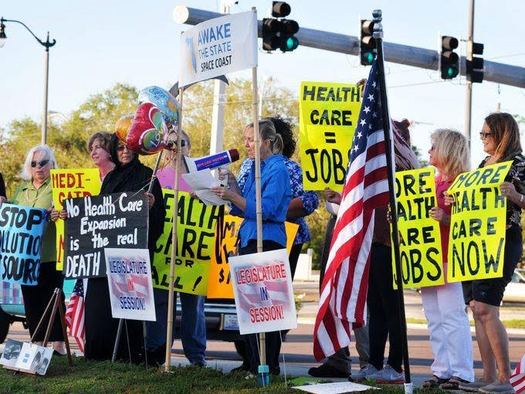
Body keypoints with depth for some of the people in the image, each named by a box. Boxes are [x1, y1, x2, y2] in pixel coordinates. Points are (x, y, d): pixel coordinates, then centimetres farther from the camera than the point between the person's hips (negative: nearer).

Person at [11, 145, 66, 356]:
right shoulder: (22, 188, 17)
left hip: (51, 255, -6)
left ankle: (58, 344, 4)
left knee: (52, 299, -3)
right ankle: (37, 342, 15)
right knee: (31, 298, 7)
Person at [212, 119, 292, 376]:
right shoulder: (254, 169, 17)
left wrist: (232, 196, -22)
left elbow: (265, 209, -18)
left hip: (267, 242, -9)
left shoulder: (277, 169, -9)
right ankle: (253, 363, 16)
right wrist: (231, 183, 7)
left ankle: (269, 366, -4)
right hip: (248, 240, 9)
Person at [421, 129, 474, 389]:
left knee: (452, 315, -8)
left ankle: (461, 374, -5)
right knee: (434, 318, 9)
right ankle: (442, 371, 13)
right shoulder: (432, 181, 17)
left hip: (448, 258, -8)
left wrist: (445, 218, -30)